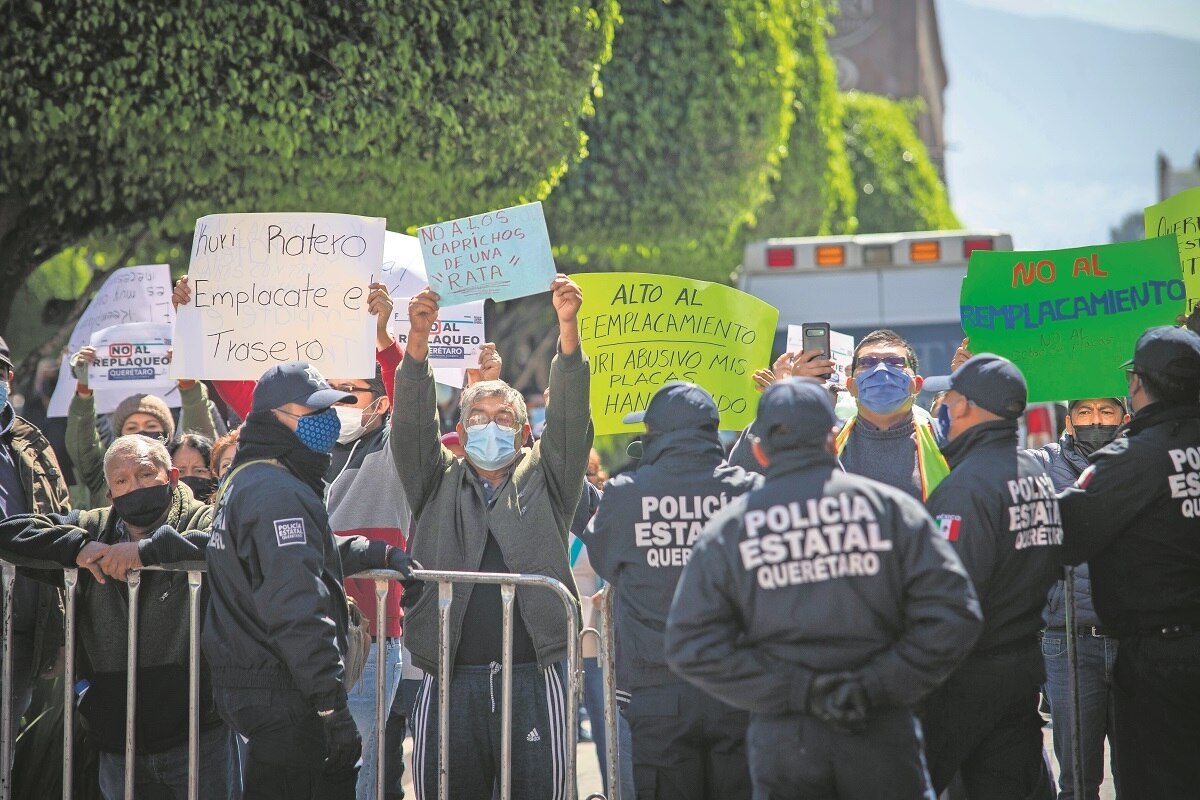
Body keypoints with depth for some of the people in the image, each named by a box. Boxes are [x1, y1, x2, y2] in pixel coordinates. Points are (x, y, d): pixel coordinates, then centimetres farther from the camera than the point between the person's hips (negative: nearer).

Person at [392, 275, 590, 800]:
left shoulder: (543, 481, 13)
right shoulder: (439, 483, 15)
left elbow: (570, 419, 0)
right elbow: (412, 425, 1)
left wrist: (568, 328, -13)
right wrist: (418, 339, -14)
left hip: (533, 675, -1)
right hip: (452, 680, 1)